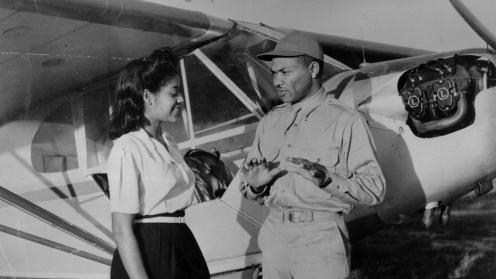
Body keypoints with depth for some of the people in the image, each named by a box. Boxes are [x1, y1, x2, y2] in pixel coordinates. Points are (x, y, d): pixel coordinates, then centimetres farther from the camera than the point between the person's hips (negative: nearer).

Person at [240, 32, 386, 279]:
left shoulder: (346, 121, -5)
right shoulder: (270, 121, 12)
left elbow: (374, 190, -11)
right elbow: (248, 187, 13)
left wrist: (327, 179, -25)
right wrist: (255, 185, -9)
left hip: (321, 240, -5)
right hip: (273, 235, 5)